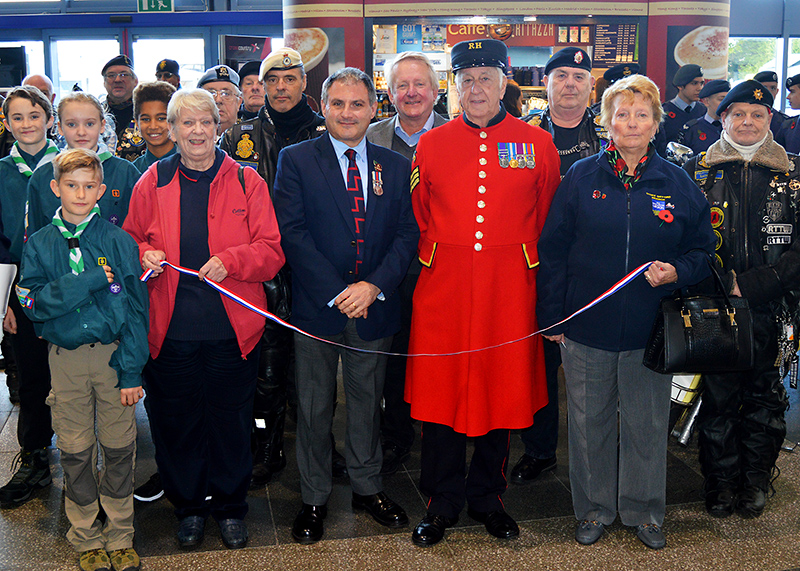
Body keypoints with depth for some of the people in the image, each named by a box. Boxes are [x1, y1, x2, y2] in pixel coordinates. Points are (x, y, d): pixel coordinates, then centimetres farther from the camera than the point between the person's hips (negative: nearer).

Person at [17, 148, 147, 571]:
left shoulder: (119, 241, -2)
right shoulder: (39, 244, 3)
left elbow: (135, 309, -3)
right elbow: (32, 302, -8)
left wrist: (132, 370, -8)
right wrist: (88, 281, -18)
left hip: (113, 355, -1)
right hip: (66, 358, 1)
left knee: (119, 449, 6)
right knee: (76, 451, 9)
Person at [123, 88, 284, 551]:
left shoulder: (247, 182, 1)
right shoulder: (152, 183, 5)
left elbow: (271, 251, -2)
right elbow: (130, 242, 13)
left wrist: (230, 260, -20)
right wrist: (144, 255, -9)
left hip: (232, 330, -1)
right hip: (171, 330, 1)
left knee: (231, 420, 9)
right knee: (177, 421, 10)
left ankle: (231, 507, 30)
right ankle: (189, 507, 31)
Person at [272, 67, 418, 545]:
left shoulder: (396, 166, 6)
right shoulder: (296, 160, -3)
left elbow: (408, 233, 1)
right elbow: (292, 233, -10)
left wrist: (375, 285, -14)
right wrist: (337, 292, -16)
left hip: (374, 306, 2)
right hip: (316, 307, -2)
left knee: (368, 401, 16)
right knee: (314, 408, 9)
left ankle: (368, 487, 34)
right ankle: (315, 498, 26)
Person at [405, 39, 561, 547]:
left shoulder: (538, 144, 4)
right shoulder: (431, 145, 6)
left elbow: (549, 225, 10)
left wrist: (534, 275, 10)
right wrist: (433, 265, 11)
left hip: (510, 292, 0)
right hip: (443, 292, 0)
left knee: (504, 390, 8)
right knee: (440, 392, 4)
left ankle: (487, 496, 28)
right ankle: (444, 500, 22)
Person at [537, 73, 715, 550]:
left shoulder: (677, 183, 2)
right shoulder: (581, 178, -1)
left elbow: (704, 251, 8)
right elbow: (553, 248, 1)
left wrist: (677, 271, -13)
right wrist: (552, 314, -1)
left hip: (651, 328, 1)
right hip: (586, 327, 0)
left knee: (648, 423, 11)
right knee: (590, 421, 11)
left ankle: (644, 511, 31)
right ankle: (595, 508, 30)